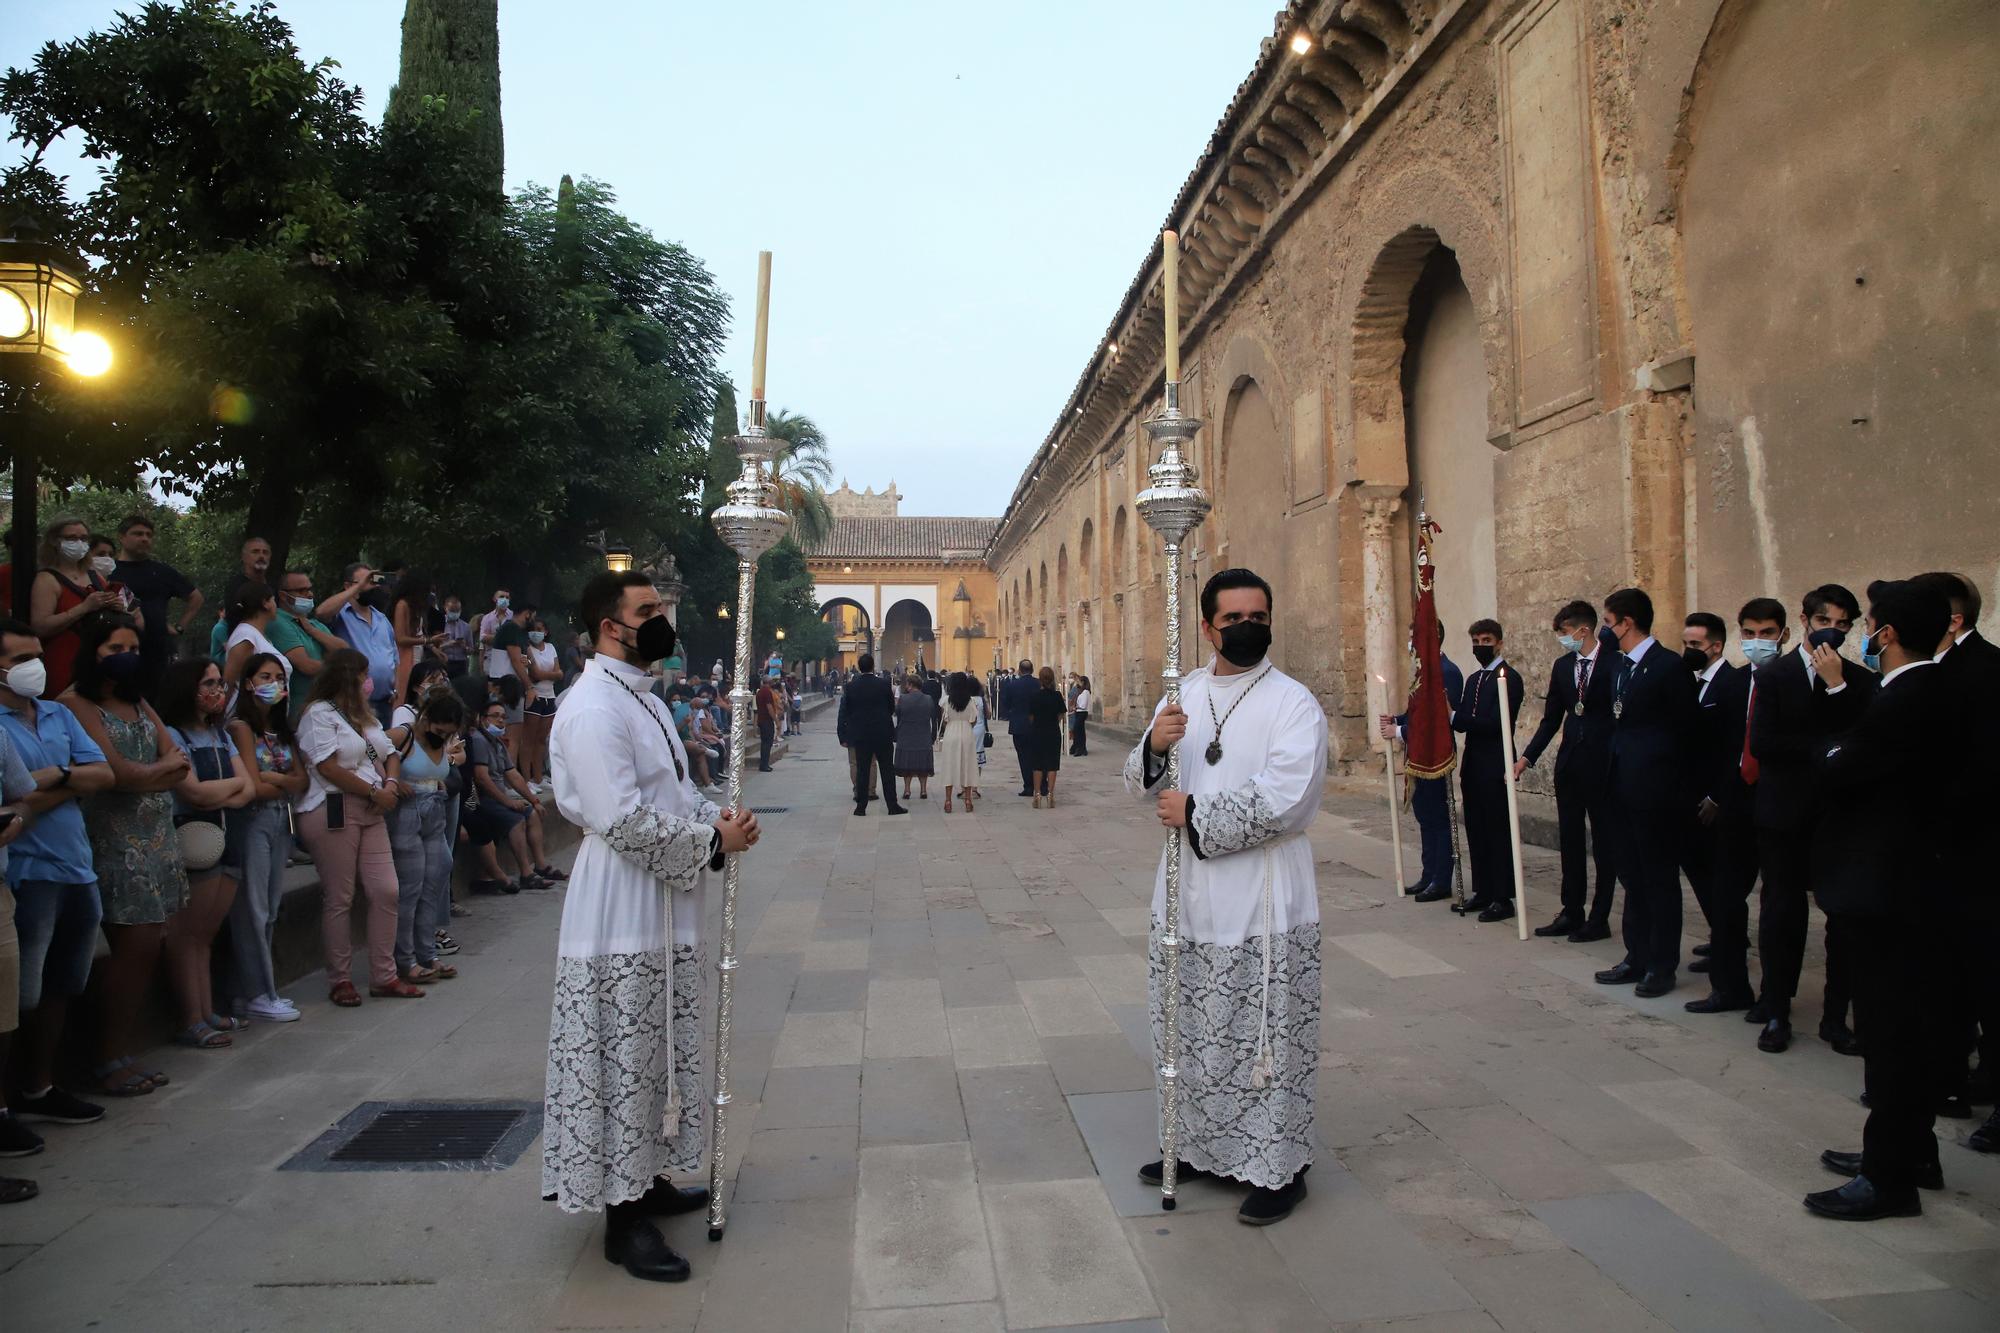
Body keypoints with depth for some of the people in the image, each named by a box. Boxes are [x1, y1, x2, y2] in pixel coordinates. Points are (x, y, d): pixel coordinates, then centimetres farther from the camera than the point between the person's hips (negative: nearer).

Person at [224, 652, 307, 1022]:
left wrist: (274, 778, -11)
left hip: (281, 821, 7)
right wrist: (288, 784, 3)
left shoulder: (283, 730, 14)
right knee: (252, 908, -2)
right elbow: (253, 788, -13)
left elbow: (302, 782, 6)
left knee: (270, 908, 9)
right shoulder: (242, 727, -6)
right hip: (252, 821, -7)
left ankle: (260, 989, 16)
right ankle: (256, 995, 5)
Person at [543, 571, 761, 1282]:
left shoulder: (641, 695, 14)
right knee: (622, 1060, 1)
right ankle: (623, 1215, 14)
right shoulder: (594, 707, -18)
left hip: (663, 903, 10)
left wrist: (716, 815, 0)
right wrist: (712, 840, -16)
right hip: (622, 909, -10)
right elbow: (623, 821, -25)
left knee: (656, 1053, 19)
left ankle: (646, 1176, 35)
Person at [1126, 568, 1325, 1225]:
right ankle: (1198, 1146, 36)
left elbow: (1280, 802, -21)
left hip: (1261, 903, -6)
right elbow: (1142, 785, 8)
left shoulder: (1294, 704, -9)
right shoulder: (1184, 694, 8)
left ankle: (1279, 1168, 21)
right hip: (1188, 894, 6)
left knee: (1265, 1039, 3)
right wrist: (1154, 748, -13)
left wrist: (1194, 815, -15)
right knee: (1193, 1032, 17)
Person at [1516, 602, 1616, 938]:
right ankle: (1571, 913, 21)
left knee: (1604, 843, 5)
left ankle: (1599, 919, 13)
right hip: (1570, 762, 6)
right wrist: (1527, 757, 4)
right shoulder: (1562, 666, 9)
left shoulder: (1615, 661, -9)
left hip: (1604, 763, -6)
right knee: (1570, 841, 11)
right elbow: (1551, 719, 11)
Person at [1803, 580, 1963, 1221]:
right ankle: (1907, 1151, 31)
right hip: (1914, 878, 10)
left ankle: (1889, 1176, 7)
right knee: (1911, 1025, 18)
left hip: (1884, 886, -10)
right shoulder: (1938, 695, 10)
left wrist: (1831, 749, 0)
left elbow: (1837, 773, -20)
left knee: (1892, 1030, -2)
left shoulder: (1903, 701, -21)